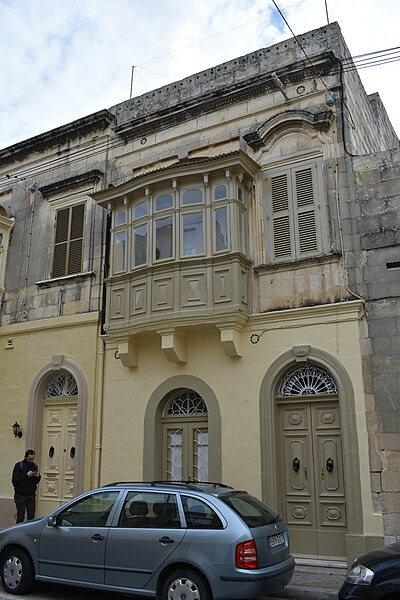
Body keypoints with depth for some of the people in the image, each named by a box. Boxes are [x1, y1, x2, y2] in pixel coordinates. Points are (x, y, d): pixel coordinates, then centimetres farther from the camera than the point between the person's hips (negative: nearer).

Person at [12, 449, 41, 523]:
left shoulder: (34, 466, 10)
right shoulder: (19, 465, -4)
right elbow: (14, 480, -14)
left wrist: (38, 476, -5)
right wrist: (26, 475, -21)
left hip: (31, 496, 4)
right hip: (20, 495, -4)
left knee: (31, 516, 1)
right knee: (20, 517, -1)